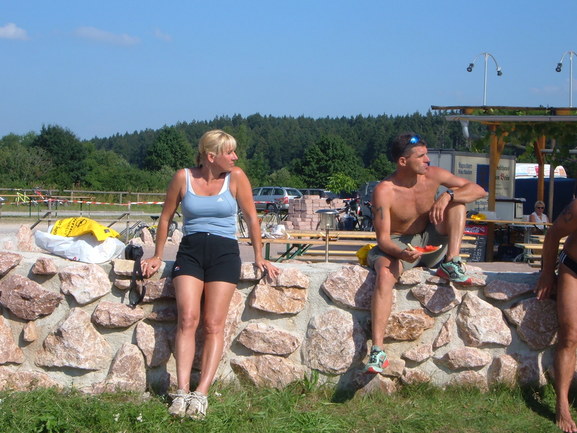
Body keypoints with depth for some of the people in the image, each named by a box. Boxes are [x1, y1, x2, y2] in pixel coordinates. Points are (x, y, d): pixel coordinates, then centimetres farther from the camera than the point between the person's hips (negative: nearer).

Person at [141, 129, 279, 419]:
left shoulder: (236, 177, 2)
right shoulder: (183, 178, 3)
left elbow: (251, 217, 8)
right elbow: (166, 217, 13)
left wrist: (259, 257, 8)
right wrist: (157, 256, 15)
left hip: (224, 253, 0)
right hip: (190, 251, 0)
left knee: (214, 324, -11)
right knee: (187, 319, -16)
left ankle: (201, 393, -15)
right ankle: (182, 392, -19)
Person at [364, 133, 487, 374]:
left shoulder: (433, 176, -6)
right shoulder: (384, 191, -18)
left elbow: (479, 190, -7)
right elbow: (383, 238, -19)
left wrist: (448, 196, -26)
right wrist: (401, 253, -41)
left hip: (429, 243, 4)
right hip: (396, 246, -4)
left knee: (456, 200, -11)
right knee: (385, 273, -37)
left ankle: (452, 264, -23)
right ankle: (377, 352, -41)